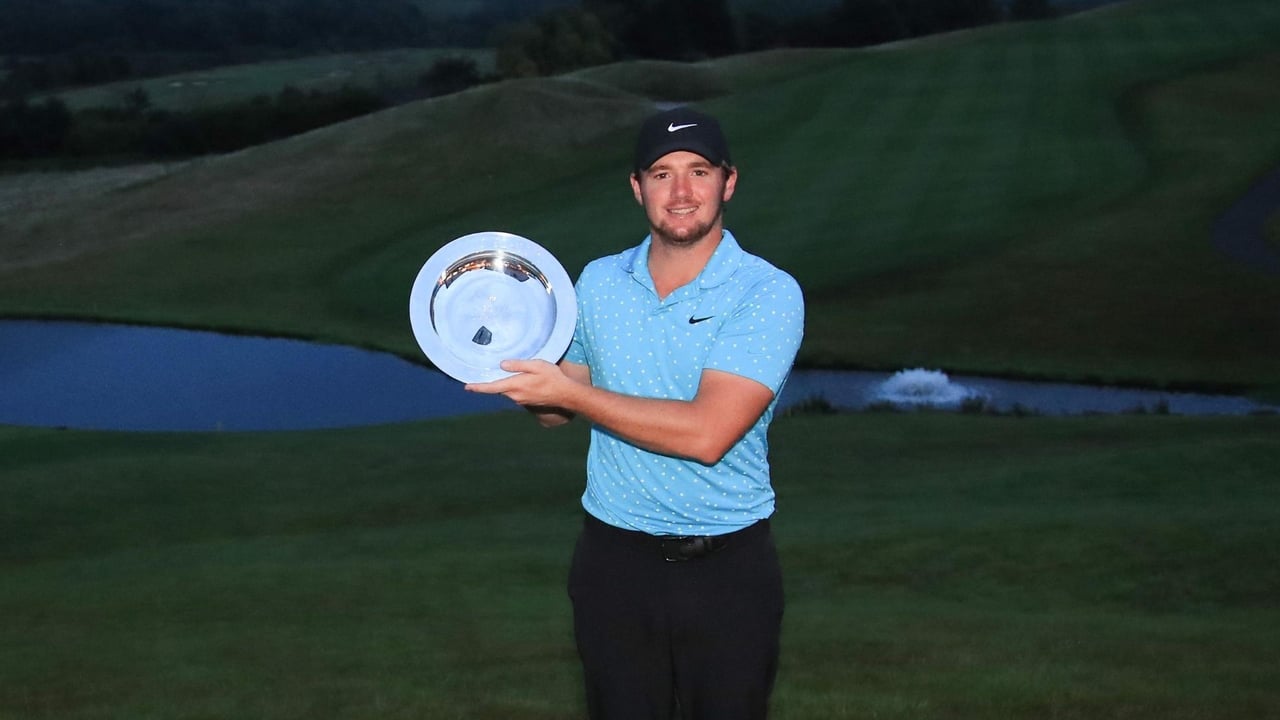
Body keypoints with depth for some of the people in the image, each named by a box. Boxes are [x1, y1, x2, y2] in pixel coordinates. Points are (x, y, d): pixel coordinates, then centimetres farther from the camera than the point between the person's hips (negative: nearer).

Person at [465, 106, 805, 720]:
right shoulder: (599, 283, 5)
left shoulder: (768, 295, -11)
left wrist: (572, 393, -18)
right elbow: (558, 411, 17)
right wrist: (524, 379, -6)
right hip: (614, 560, 4)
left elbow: (707, 433, -22)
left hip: (728, 569, -3)